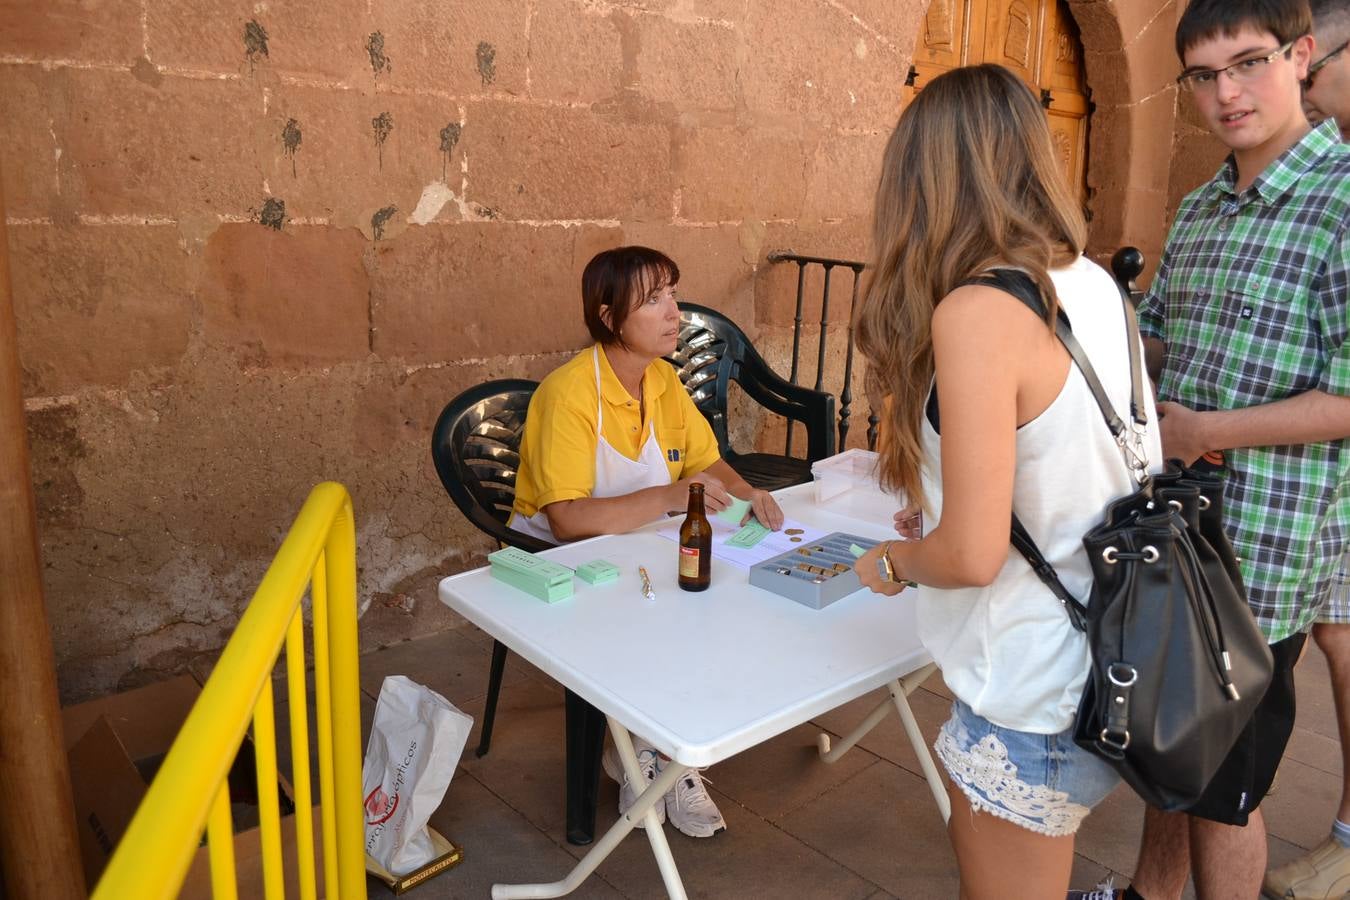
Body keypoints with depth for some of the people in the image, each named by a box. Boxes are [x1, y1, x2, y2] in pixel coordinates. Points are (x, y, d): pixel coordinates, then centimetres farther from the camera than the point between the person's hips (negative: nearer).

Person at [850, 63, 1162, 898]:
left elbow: (972, 556, -25)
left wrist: (892, 562, -4)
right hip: (1110, 666, 7)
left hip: (1033, 702, -7)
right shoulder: (1097, 286, 0)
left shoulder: (977, 311, -24)